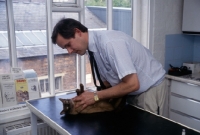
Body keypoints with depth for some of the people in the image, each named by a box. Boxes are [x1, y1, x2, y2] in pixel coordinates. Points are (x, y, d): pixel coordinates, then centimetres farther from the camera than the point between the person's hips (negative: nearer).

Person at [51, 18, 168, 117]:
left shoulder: (109, 43, -29)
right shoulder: (95, 46, -3)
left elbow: (132, 84, -31)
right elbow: (108, 82, 7)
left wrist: (96, 96, -23)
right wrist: (87, 98, -10)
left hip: (151, 89, -8)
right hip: (133, 92, 8)